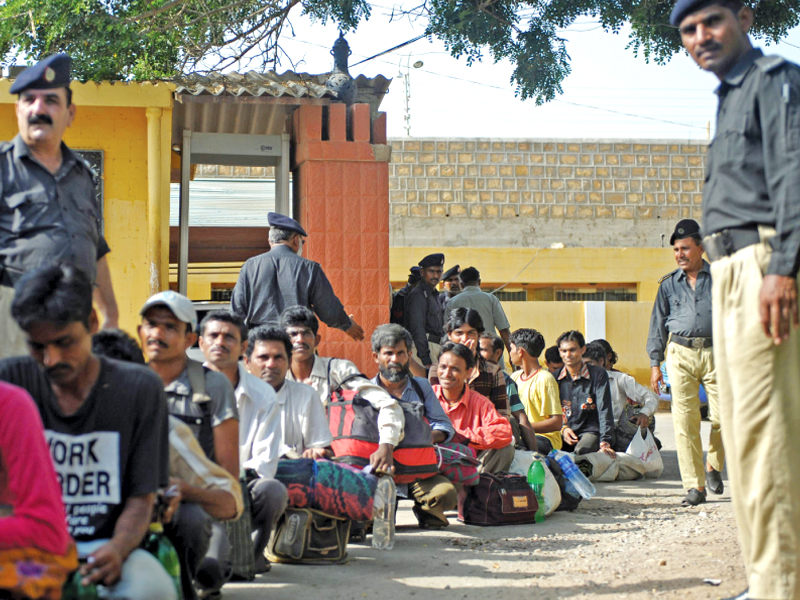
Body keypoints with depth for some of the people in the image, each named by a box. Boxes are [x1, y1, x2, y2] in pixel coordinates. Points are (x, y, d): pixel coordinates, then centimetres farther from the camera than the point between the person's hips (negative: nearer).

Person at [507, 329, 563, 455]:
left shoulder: (545, 379, -9)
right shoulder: (515, 377, 16)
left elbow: (556, 423, -16)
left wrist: (520, 427, -22)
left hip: (545, 438, -7)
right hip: (519, 436, 7)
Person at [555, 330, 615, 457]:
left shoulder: (598, 375, 2)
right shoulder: (554, 378, 10)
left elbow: (605, 411, -7)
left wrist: (605, 443, -20)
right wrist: (562, 428, -9)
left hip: (590, 431, -3)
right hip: (561, 434, 3)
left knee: (580, 452, -37)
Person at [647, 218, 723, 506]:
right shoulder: (668, 284, 12)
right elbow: (658, 325, 15)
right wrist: (655, 363, 9)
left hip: (716, 352, -1)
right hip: (681, 354, 1)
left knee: (722, 416, -5)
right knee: (685, 420, -8)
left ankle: (713, 466, 25)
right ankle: (695, 486, -5)